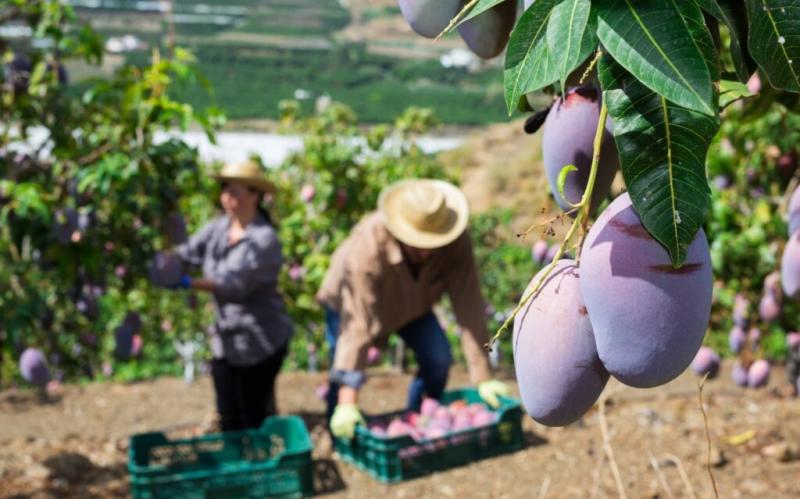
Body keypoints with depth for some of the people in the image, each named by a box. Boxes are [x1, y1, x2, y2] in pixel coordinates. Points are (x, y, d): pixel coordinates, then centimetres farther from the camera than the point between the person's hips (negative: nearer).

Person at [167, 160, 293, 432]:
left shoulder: (264, 239, -18)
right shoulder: (219, 227, 3)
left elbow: (234, 283, -27)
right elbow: (188, 252, -3)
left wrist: (188, 283, -31)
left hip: (258, 343, -6)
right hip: (225, 340, 6)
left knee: (254, 422, 4)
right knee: (229, 422, 13)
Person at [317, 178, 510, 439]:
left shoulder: (456, 243, -34)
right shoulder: (368, 245, -43)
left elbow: (469, 306, -32)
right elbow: (358, 323, -45)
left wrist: (482, 377, -32)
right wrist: (348, 402, -48)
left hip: (412, 304, 3)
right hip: (349, 301, -3)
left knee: (439, 359, -15)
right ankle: (340, 437, 11)